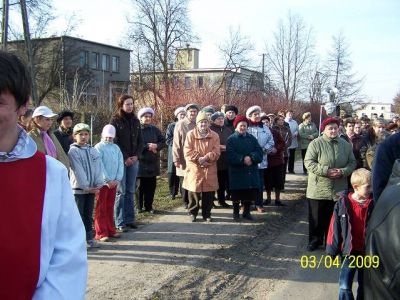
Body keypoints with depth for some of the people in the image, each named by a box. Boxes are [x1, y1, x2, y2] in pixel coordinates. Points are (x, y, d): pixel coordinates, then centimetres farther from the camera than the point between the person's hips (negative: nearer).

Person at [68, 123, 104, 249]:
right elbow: (78, 171, -14)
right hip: (78, 188, -5)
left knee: (89, 214, 12)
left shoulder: (93, 151, 9)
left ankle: (89, 238, 20)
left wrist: (98, 185, -8)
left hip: (92, 189, 5)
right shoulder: (73, 151, -8)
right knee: (79, 215, 1)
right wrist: (86, 186, -16)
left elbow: (98, 168, 3)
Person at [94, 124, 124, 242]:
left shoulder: (116, 148, 11)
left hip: (114, 182, 5)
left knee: (110, 207, 13)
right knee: (101, 208, 0)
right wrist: (107, 180, -14)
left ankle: (111, 230, 21)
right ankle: (101, 233, 2)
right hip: (102, 182, -5)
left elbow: (120, 164, 7)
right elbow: (99, 166, -11)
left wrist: (118, 179, -5)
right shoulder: (99, 147, -5)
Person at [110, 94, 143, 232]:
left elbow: (140, 141, 12)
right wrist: (125, 158, -11)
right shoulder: (115, 120, -3)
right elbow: (114, 142, -8)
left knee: (130, 191, 8)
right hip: (120, 161, -5)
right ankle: (120, 223, 0)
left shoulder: (135, 121, 12)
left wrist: (136, 156, -3)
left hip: (134, 160, 5)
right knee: (121, 192, -4)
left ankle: (130, 219, 14)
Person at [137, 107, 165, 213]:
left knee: (151, 185, 7)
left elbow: (163, 142, 8)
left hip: (153, 162, 4)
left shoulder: (155, 129, 11)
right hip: (140, 162, -4)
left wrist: (156, 146, -12)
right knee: (141, 185, -1)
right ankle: (139, 206, 10)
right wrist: (147, 147, -17)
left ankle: (149, 206, 18)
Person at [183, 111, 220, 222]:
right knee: (194, 192, 3)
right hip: (194, 169, -1)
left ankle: (207, 214, 19)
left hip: (209, 169, 2)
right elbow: (187, 152, -7)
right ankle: (193, 213, 18)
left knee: (209, 194, 6)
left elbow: (216, 152, -3)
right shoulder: (190, 134, 0)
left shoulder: (214, 136, 4)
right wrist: (198, 159, -18)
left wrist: (206, 158, -18)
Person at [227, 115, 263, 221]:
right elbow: (231, 156, -14)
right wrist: (243, 159, -22)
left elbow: (260, 152, -1)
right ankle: (236, 212, 19)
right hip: (237, 172, -4)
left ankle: (246, 212, 24)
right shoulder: (231, 139, -3)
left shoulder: (252, 138, 9)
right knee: (237, 193, 3)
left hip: (251, 172, 4)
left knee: (250, 193, 8)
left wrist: (251, 158, -19)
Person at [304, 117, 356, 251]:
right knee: (317, 218, 8)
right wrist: (326, 170, -21)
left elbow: (352, 162, 8)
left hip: (338, 190, 3)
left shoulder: (346, 145, 6)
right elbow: (308, 162, -12)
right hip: (318, 189, -3)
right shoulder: (316, 143, -7)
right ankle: (314, 240, 24)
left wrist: (343, 171, -13)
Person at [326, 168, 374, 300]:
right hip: (349, 252, -2)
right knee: (344, 288, -8)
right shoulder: (342, 203, -10)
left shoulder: (373, 205, -7)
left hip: (367, 253, 2)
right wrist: (332, 250, -2)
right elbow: (335, 228, -5)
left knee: (364, 288, 17)